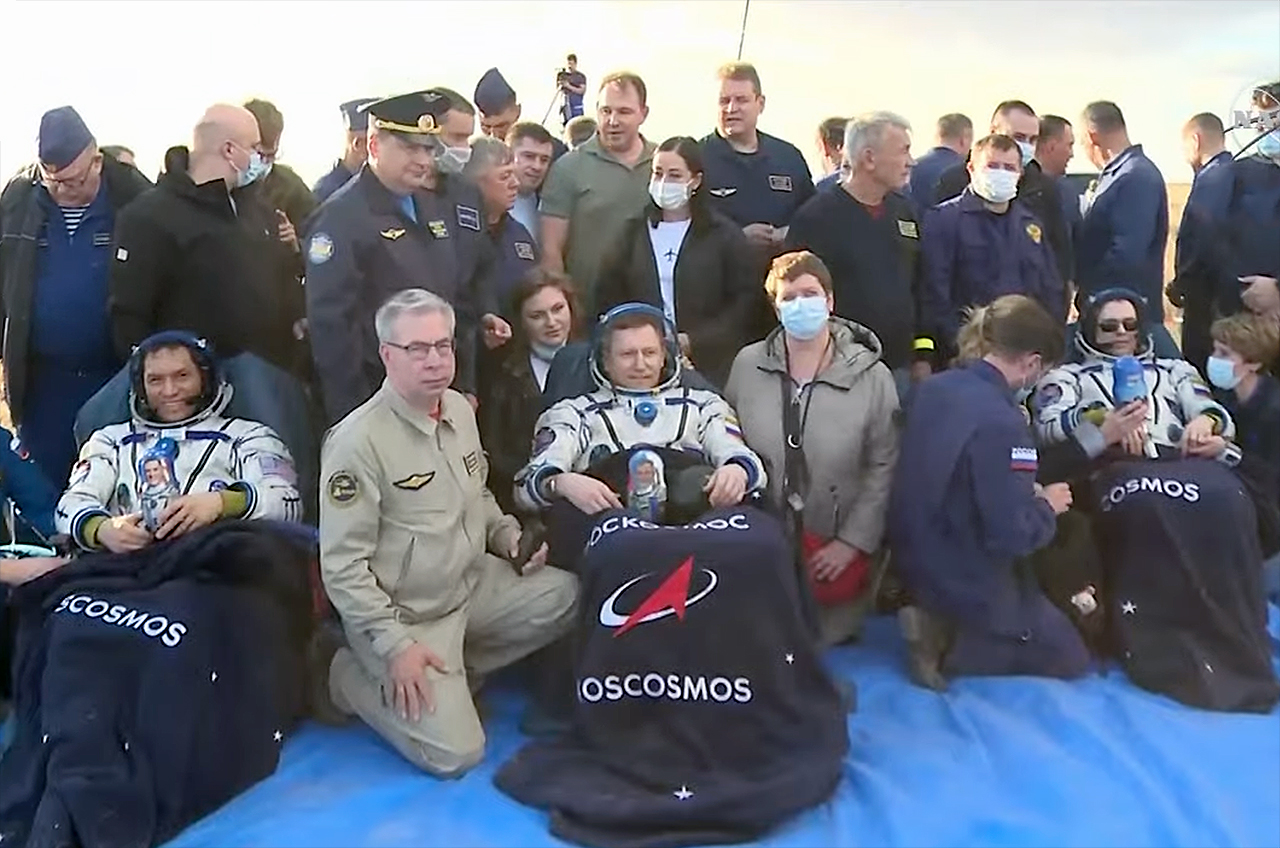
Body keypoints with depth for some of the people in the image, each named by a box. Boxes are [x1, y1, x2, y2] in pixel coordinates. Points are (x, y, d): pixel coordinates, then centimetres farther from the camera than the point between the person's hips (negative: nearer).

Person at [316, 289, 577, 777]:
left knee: (567, 596, -8)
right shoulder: (359, 440, -22)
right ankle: (349, 675, 10)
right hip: (403, 615, -7)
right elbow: (342, 564, -20)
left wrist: (508, 534, 0)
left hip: (473, 583, 7)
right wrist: (396, 645, -22)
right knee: (454, 753, -13)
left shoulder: (460, 409, 2)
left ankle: (455, 672, 6)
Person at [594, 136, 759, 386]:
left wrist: (694, 341, -10)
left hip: (709, 366, -2)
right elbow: (608, 298, 10)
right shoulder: (633, 233, 11)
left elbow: (745, 300, -1)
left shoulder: (725, 234, 2)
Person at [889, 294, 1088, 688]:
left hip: (916, 561, 8)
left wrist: (1026, 492, 10)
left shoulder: (933, 388, -3)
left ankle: (940, 621, 10)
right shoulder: (1003, 423, -28)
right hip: (967, 582, -8)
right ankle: (949, 646, -3)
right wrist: (1047, 507, -6)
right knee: (1070, 657, 13)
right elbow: (1011, 536, -26)